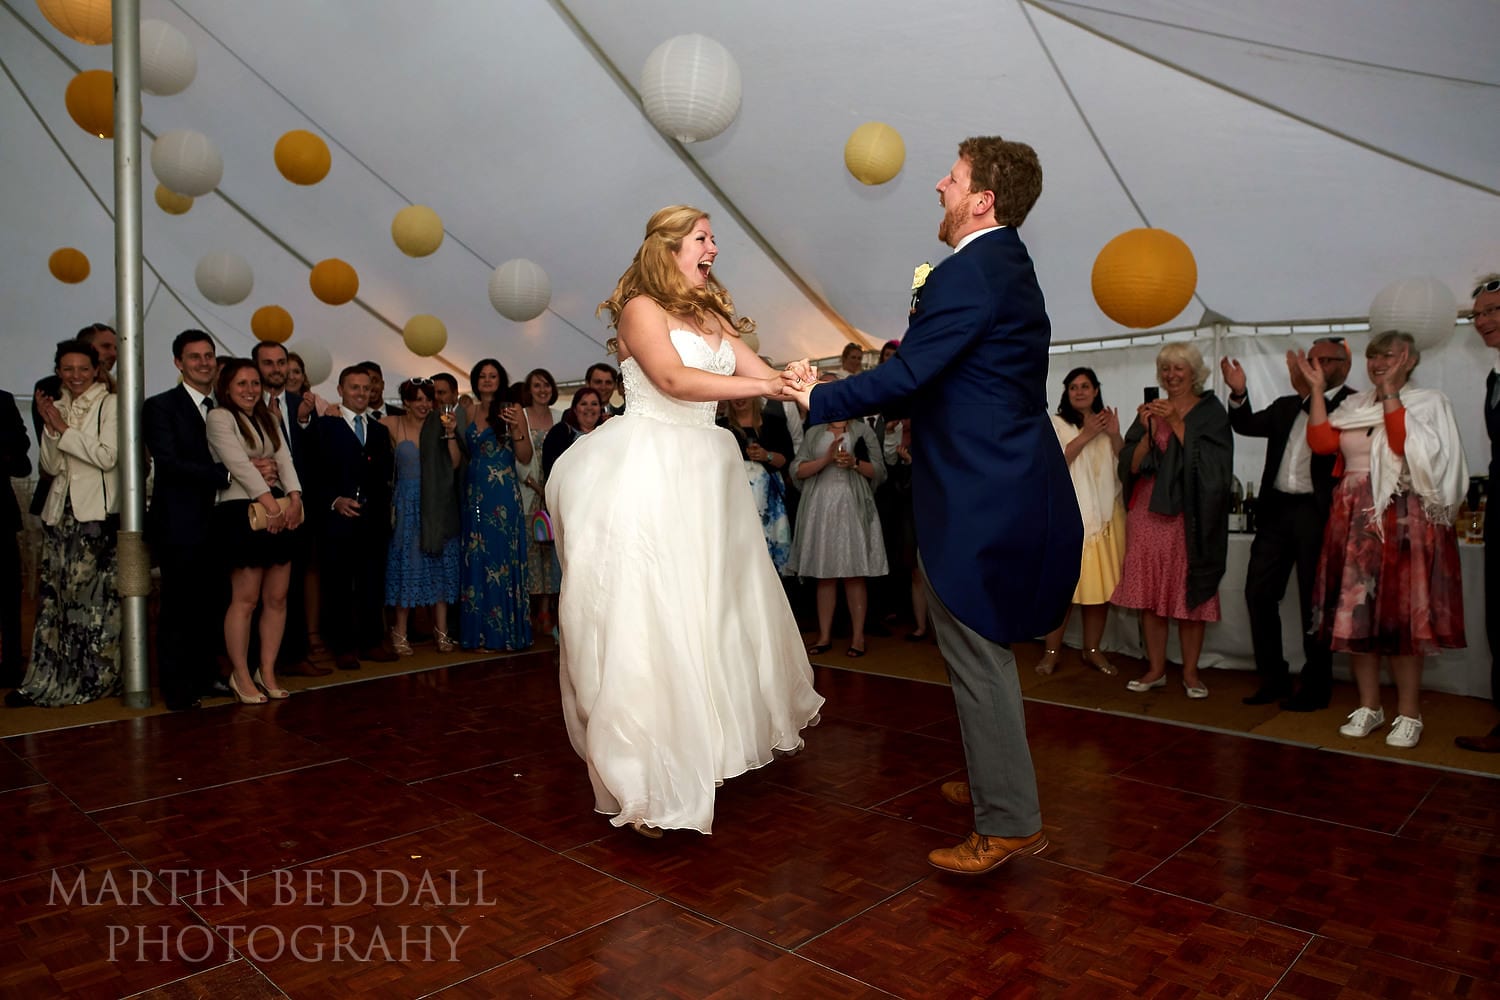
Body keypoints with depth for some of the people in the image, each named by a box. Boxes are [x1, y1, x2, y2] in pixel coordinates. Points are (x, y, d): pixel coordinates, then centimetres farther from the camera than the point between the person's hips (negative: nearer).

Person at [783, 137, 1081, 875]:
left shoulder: (968, 272, -16)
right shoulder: (1012, 269, 16)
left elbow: (908, 377, -20)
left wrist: (821, 399, -9)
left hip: (978, 499, -10)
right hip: (1014, 488, 10)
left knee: (977, 657, -1)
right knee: (985, 652, 22)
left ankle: (1008, 823, 10)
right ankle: (995, 784, 38)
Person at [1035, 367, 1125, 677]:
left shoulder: (1106, 422, 16)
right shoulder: (1056, 423, 4)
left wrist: (1114, 435, -5)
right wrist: (1086, 435, -12)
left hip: (1105, 515, 4)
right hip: (1070, 516, -4)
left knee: (1102, 584, 4)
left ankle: (1092, 650, 13)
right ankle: (1051, 651, 1)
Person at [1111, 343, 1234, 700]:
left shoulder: (1211, 411, 3)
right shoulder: (1151, 410, 12)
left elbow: (1210, 461, -11)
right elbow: (1132, 464, 5)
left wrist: (1177, 423, -14)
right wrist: (1149, 430, -9)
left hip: (1190, 514, -3)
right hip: (1149, 512, 3)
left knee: (1189, 593, 0)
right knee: (1150, 591, 3)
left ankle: (1190, 672, 10)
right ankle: (1156, 669, 12)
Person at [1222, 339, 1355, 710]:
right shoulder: (1287, 405, 17)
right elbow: (1247, 425, 11)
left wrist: (1309, 394, -20)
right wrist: (1239, 393, -5)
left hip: (1317, 513, -6)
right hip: (1276, 510, 6)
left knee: (1313, 602, 2)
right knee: (1259, 593, 7)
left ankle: (1316, 686, 15)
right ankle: (1273, 678, 18)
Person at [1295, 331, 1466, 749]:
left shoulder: (1428, 402, 1)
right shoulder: (1355, 405, 14)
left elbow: (1404, 445, -17)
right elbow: (1321, 441, 0)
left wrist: (1390, 391, -16)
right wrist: (1317, 388, -1)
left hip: (1403, 521, -4)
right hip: (1354, 520, 5)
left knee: (1399, 614, -4)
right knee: (1355, 612, 4)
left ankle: (1409, 714, 7)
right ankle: (1369, 706, 14)